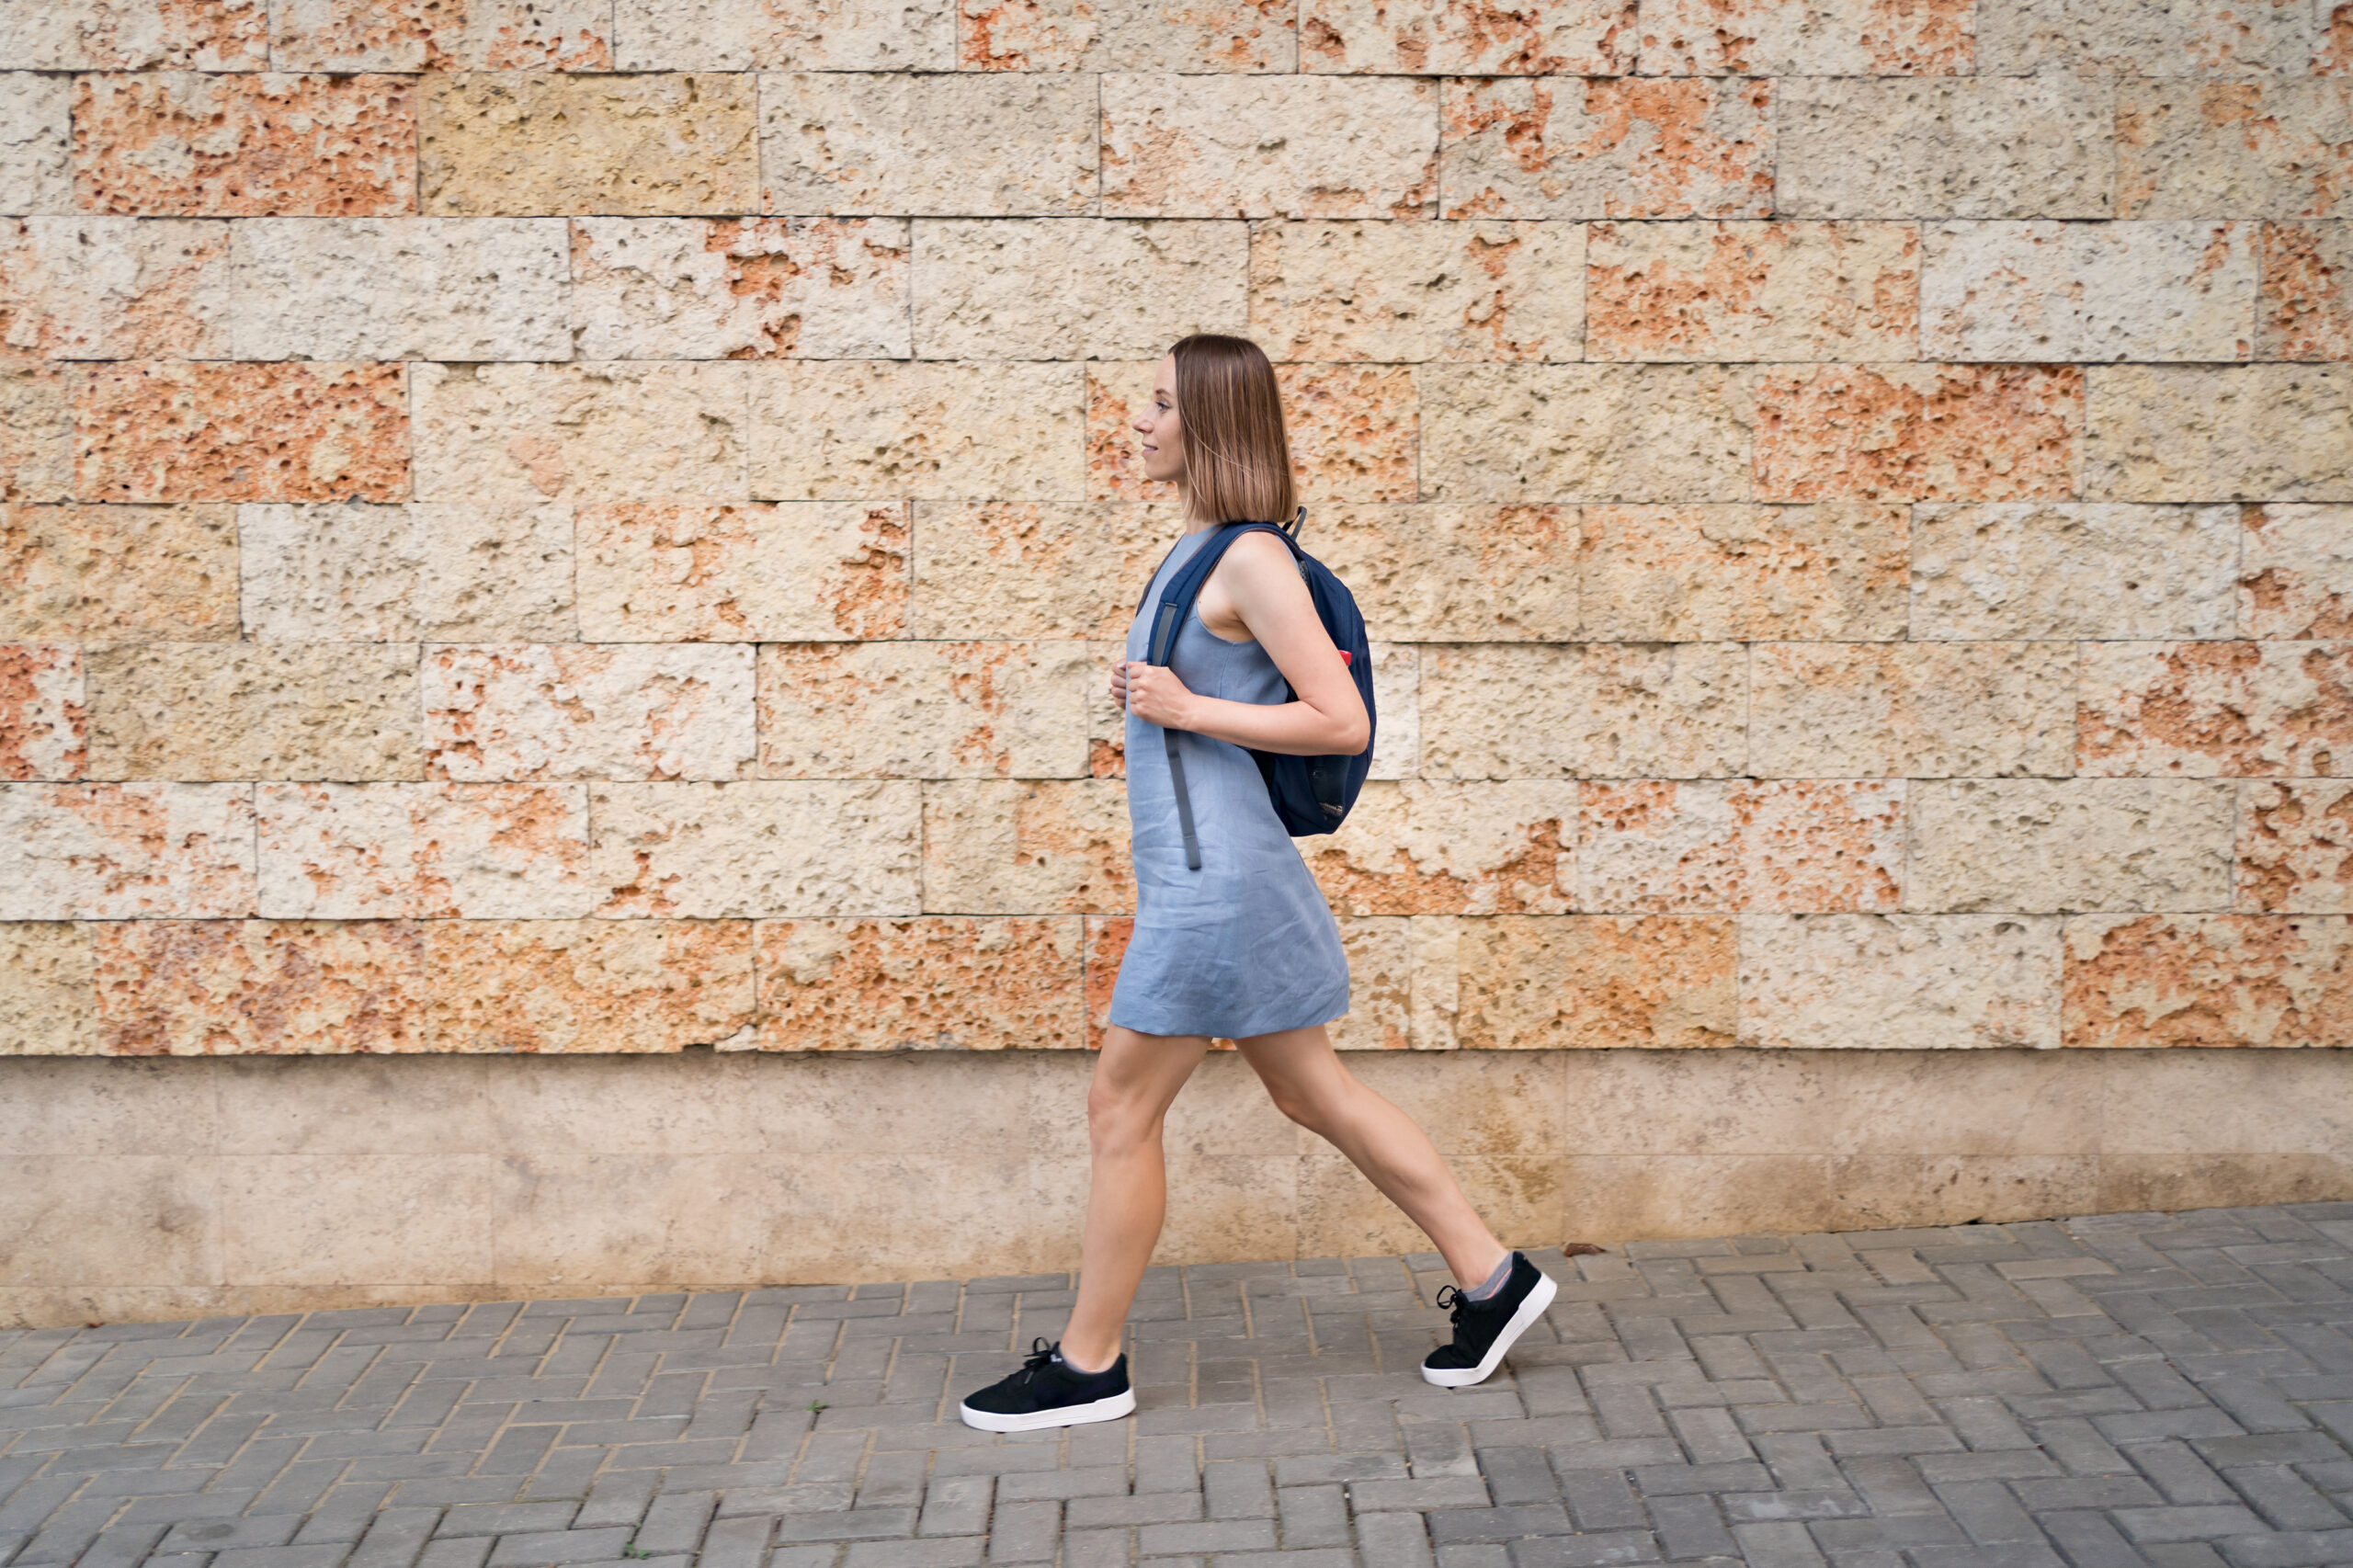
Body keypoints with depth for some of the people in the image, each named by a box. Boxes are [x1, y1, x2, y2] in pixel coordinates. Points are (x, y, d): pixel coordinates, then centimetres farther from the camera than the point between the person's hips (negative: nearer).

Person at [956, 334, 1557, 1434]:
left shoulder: (1250, 561, -15)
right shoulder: (1194, 550, 14)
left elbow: (1343, 724, -19)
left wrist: (1187, 710, -18)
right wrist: (1143, 689, 8)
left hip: (1217, 877, -10)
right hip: (1199, 875, 10)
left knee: (1121, 1109, -1)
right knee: (1313, 1094, 15)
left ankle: (1087, 1366, 12)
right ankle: (1490, 1278, 23)